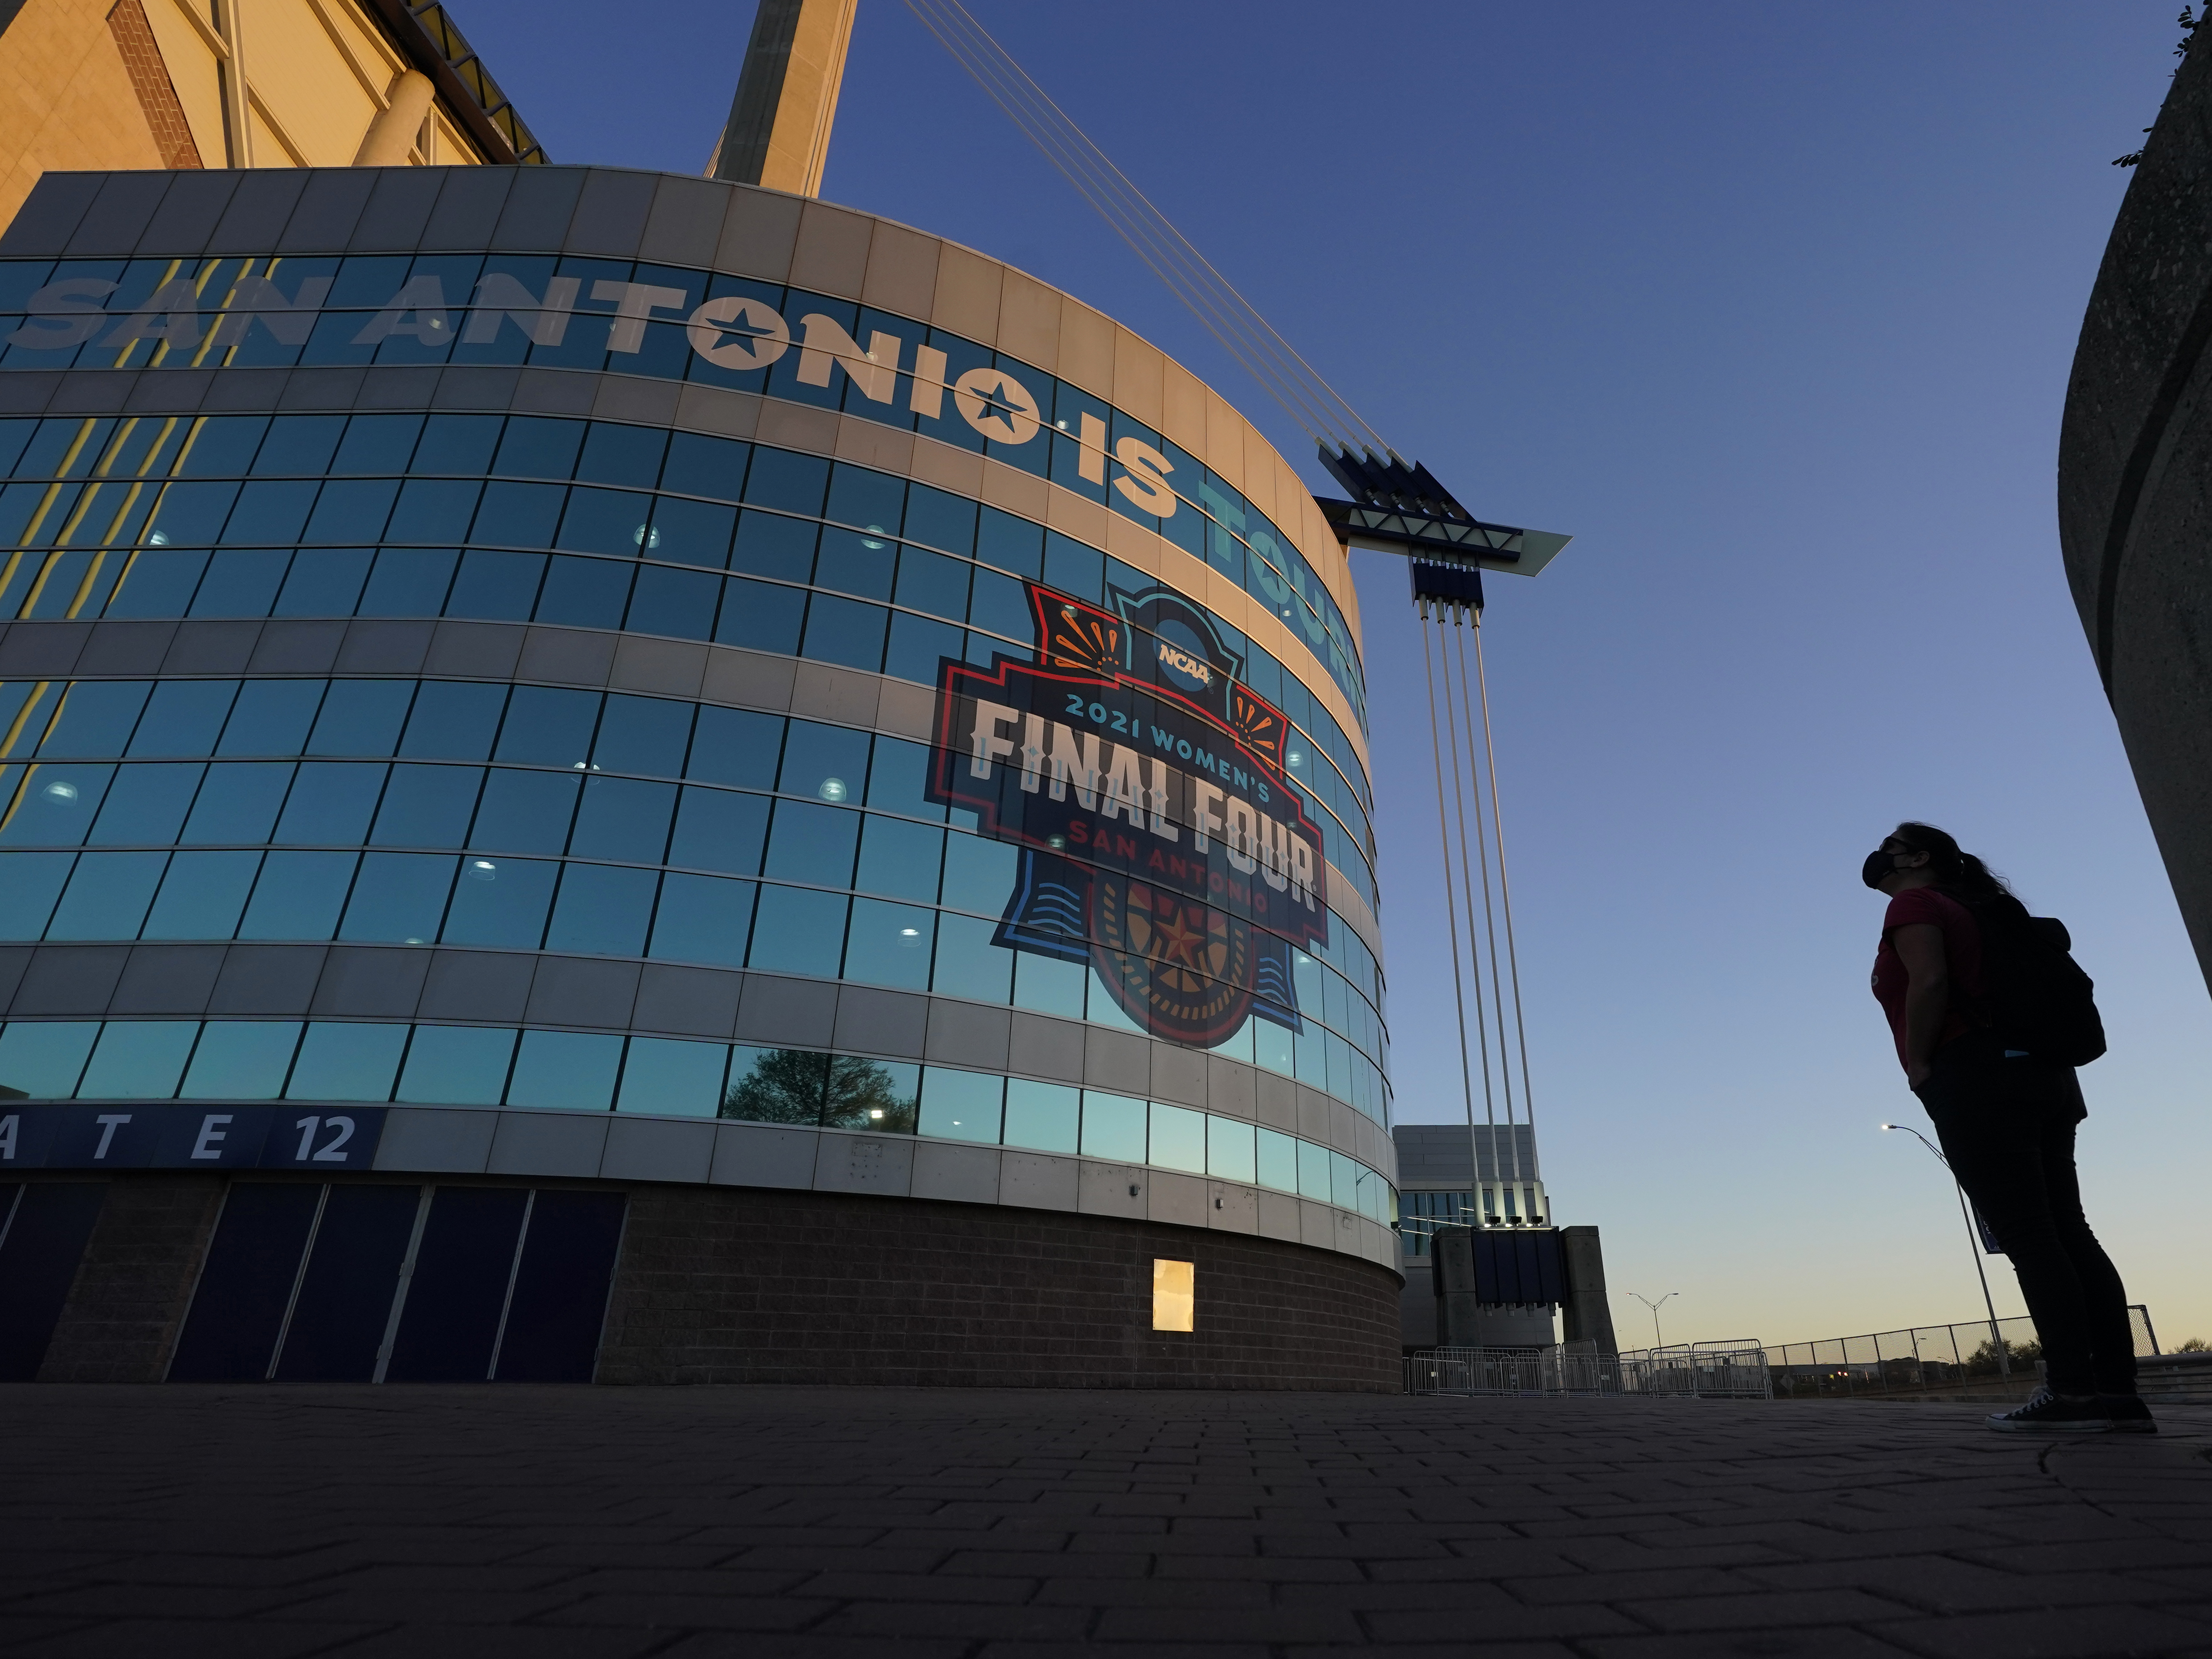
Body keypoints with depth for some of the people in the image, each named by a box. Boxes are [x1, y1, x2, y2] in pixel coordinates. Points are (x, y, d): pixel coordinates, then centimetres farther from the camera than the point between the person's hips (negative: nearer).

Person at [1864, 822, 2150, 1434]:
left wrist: (1919, 1066, -9)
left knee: (2026, 1235, -10)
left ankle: (2073, 1391, -12)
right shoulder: (1975, 908, 25)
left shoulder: (1914, 906, -2)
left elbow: (1930, 983, -18)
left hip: (1976, 1081, -9)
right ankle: (2119, 1391, 3)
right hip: (2040, 1073, 9)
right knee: (2068, 1232, 4)